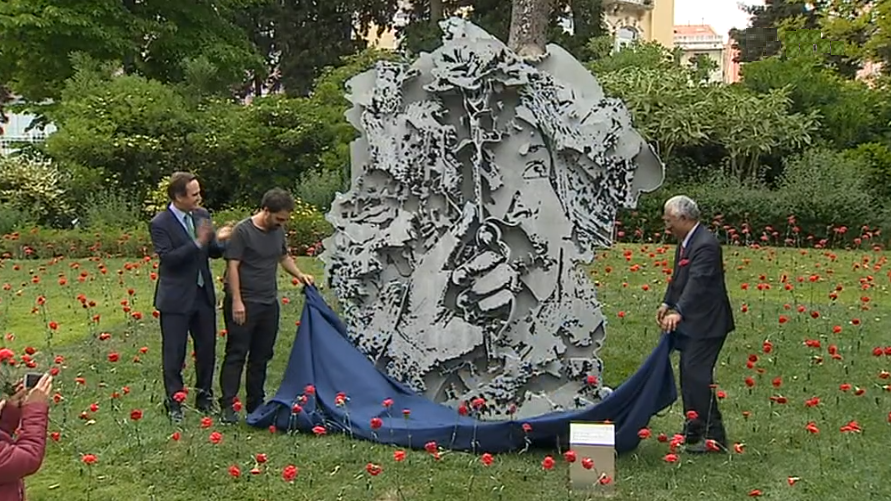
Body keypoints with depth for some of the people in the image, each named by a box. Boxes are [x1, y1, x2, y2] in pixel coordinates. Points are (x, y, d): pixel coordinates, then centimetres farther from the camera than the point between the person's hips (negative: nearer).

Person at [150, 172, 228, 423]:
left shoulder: (202, 215, 4)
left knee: (207, 348, 13)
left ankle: (204, 396, 28)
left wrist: (222, 240, -14)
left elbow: (214, 252, 8)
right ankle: (174, 402, 16)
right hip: (176, 298, -6)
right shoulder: (160, 223, -13)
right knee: (174, 352, 4)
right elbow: (168, 258, -22)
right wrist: (197, 243, -28)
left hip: (203, 294, 6)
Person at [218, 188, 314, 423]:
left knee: (261, 356, 12)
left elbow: (284, 257, 25)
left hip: (269, 304, 7)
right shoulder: (242, 231, -12)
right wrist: (236, 301, -18)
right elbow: (232, 267, -14)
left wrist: (299, 274, 8)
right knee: (236, 354, -3)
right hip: (244, 304, -7)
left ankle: (256, 404, 21)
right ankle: (227, 405, 3)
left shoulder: (278, 231, 10)